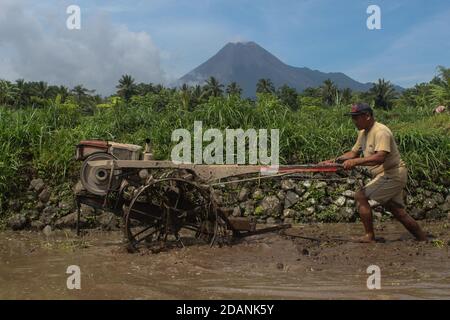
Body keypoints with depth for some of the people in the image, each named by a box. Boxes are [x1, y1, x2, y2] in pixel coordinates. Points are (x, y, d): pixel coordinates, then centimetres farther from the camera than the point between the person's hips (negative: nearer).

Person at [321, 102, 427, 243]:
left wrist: (355, 161, -38)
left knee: (360, 195, -14)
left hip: (392, 174, -10)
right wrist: (334, 160, 3)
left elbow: (380, 157, -33)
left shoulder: (381, 132, -20)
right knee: (399, 212, 14)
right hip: (389, 175, 10)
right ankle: (423, 240, 26)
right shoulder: (363, 133, 9)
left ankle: (370, 236, -8)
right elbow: (353, 152, 16)